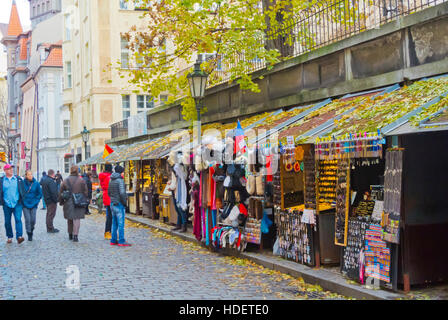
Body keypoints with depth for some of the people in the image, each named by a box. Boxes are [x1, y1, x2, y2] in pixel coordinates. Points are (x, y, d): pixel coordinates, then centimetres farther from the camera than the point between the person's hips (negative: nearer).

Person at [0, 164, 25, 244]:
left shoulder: (18, 179, 5)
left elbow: (22, 190, 9)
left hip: (17, 204, -1)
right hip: (7, 204, 1)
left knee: (18, 219, -13)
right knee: (7, 222, 8)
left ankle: (19, 236, -19)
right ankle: (9, 237, 21)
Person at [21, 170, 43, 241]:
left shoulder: (36, 183, -2)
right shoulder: (23, 183, -5)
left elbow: (40, 193, 7)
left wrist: (36, 201, 0)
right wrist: (22, 200, -1)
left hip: (33, 205, 1)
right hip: (25, 204, -1)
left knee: (33, 220, -1)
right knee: (27, 219, -7)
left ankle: (31, 230, 28)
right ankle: (29, 234, 4)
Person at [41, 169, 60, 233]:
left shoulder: (44, 179, 8)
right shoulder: (51, 181, -22)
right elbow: (53, 192, -25)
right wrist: (56, 200, -17)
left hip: (47, 199, 10)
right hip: (51, 200, -10)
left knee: (49, 214, 18)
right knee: (51, 214, -3)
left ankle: (49, 228, 26)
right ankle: (50, 229, 1)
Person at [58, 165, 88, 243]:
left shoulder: (65, 181, 3)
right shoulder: (81, 180, -3)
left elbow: (61, 193, 7)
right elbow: (86, 192, 0)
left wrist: (61, 202, 17)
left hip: (68, 203, 2)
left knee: (70, 219, 15)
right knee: (77, 219, -3)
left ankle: (70, 234, 25)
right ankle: (75, 235, -13)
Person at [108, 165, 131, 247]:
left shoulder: (111, 181, 12)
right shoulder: (120, 180, -14)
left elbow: (109, 192, 19)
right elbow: (122, 193, -22)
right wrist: (124, 202, -11)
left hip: (112, 204, 8)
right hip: (119, 204, -8)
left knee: (114, 223, 13)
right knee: (121, 223, -6)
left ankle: (113, 240, 16)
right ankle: (121, 241, -5)